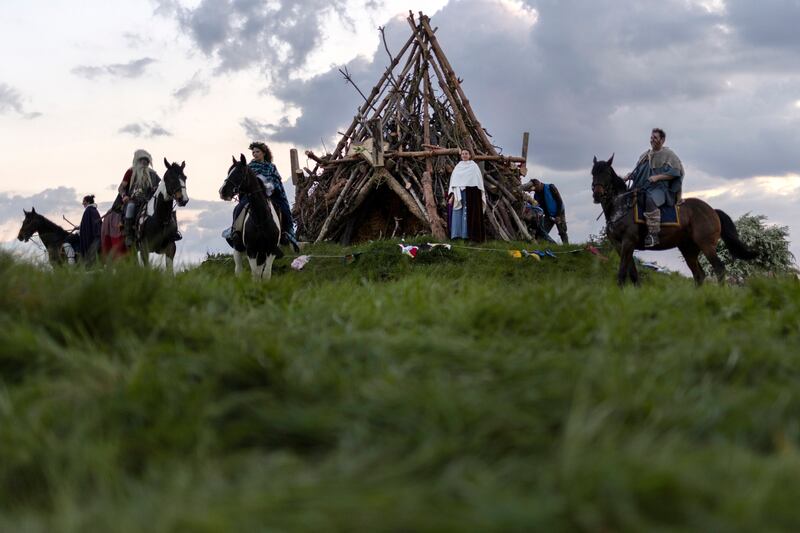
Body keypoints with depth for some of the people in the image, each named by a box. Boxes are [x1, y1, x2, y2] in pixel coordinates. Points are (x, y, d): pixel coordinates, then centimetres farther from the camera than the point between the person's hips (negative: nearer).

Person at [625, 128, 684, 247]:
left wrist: (657, 177, -17)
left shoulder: (668, 155, 4)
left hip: (661, 189, -8)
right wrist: (630, 176, 2)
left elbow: (674, 173, -5)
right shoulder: (645, 156, 21)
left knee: (650, 199, -39)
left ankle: (653, 234, -42)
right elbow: (637, 172, 24)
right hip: (643, 188, 8)